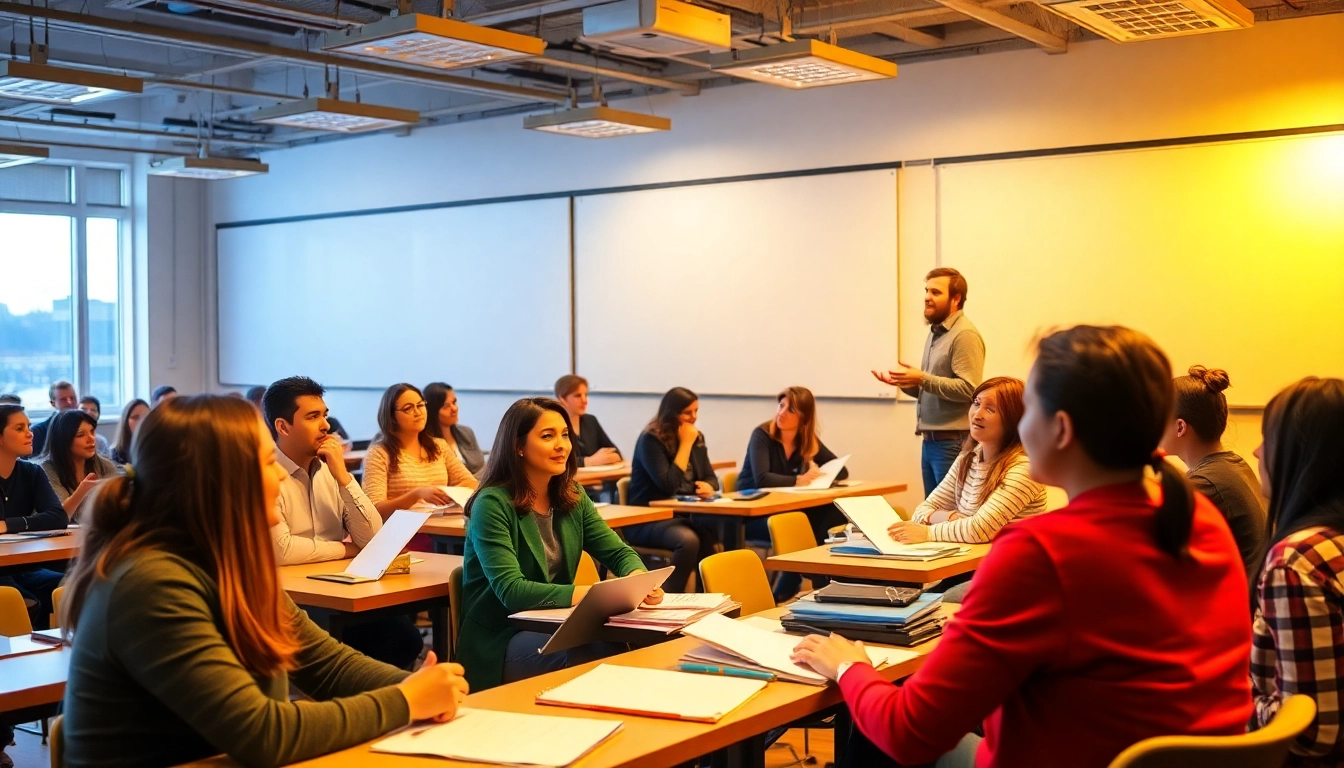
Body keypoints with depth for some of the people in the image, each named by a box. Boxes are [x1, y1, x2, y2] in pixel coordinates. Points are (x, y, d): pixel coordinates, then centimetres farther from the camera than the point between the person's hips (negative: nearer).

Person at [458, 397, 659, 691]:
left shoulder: (572, 497, 8)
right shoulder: (493, 504, -15)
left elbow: (618, 552, 6)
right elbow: (510, 590, -24)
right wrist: (590, 594, -37)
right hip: (500, 640, -6)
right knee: (601, 652, -32)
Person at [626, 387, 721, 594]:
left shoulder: (697, 438, 11)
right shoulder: (651, 440, -12)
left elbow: (710, 477, 13)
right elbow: (669, 485, -21)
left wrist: (708, 487, -12)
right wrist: (685, 444, -16)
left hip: (686, 515, 7)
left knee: (721, 534, -26)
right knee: (688, 540, -36)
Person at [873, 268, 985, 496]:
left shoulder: (965, 335, -12)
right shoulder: (935, 332, 17)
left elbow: (968, 389, -21)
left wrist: (923, 379, -21)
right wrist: (907, 383, 5)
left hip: (953, 442, -9)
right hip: (930, 440, 9)